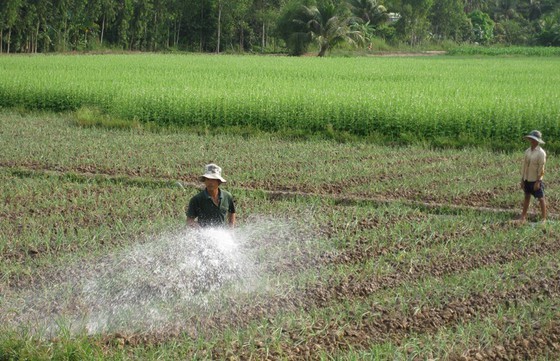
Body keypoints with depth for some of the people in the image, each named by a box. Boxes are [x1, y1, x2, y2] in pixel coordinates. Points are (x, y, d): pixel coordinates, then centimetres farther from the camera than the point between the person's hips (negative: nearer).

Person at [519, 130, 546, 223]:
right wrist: (522, 179, 9)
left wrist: (538, 182, -16)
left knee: (541, 198, 0)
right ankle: (523, 216, 21)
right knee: (527, 197, 14)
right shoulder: (527, 151, 5)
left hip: (536, 180, -6)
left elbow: (541, 168, -14)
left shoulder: (541, 153, -14)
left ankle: (544, 218, 6)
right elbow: (524, 165, 10)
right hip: (527, 179, 7)